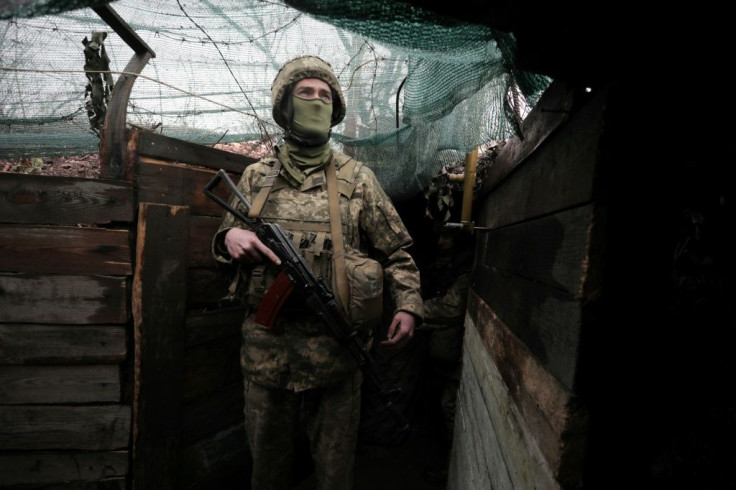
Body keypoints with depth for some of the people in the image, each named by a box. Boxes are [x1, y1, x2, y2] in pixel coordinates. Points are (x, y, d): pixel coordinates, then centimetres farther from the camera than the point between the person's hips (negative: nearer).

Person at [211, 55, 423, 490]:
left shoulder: (357, 178, 3)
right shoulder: (256, 176, 8)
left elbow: (396, 252, 4)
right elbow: (226, 238, 16)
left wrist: (408, 305, -10)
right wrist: (230, 236, -7)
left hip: (335, 347, -1)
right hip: (266, 346, 2)